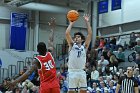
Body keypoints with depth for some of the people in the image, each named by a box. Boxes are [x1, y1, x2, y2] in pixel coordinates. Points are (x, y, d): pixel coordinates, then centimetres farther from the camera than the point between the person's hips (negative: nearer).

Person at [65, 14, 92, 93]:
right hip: (72, 71, -2)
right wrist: (71, 23, 1)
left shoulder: (84, 46, 10)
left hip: (82, 72, 2)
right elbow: (67, 33, -5)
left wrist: (87, 22, -1)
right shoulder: (72, 45, 7)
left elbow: (90, 34, 2)